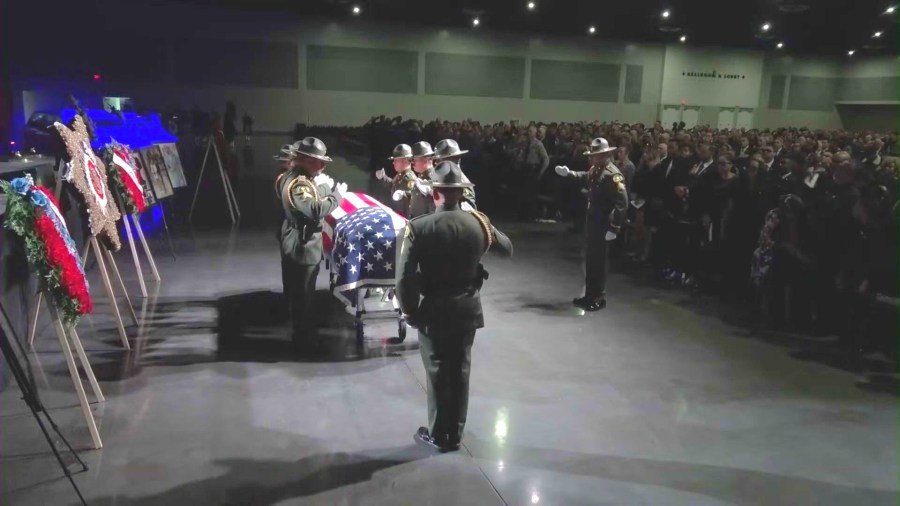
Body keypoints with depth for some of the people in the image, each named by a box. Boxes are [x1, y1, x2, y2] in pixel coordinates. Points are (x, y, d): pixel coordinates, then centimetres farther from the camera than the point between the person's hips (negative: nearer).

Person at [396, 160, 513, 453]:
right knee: (460, 371, 15)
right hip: (468, 309, 3)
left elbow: (405, 278, -18)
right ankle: (455, 434, 27)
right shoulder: (479, 223, -7)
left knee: (438, 373, 11)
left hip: (434, 311, -3)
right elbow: (507, 250, 11)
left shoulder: (418, 228, -17)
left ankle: (438, 435, 23)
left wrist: (409, 311, -3)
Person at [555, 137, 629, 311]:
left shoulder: (612, 175, -21)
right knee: (590, 260, 17)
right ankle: (590, 295, 29)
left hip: (603, 225, -9)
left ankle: (598, 299, 15)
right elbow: (586, 177, 32)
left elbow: (622, 204, -25)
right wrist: (568, 173, 18)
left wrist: (614, 228, -26)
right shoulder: (596, 170, 6)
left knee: (598, 261, 1)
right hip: (592, 221, 9)